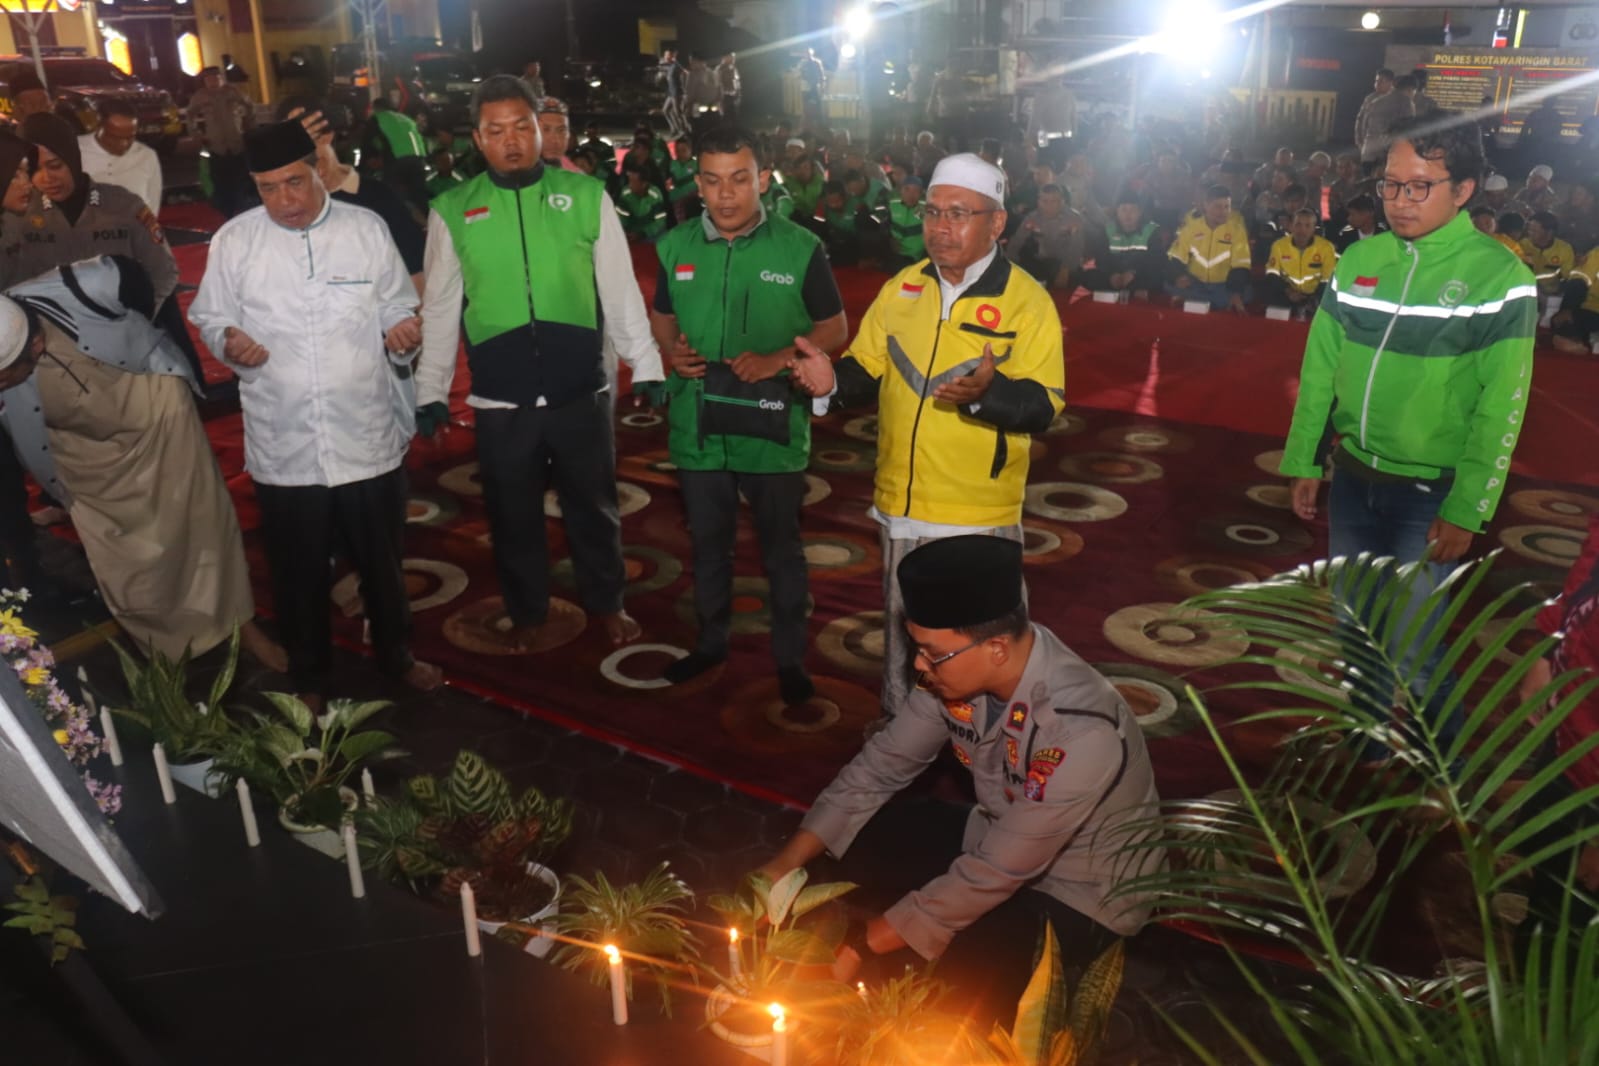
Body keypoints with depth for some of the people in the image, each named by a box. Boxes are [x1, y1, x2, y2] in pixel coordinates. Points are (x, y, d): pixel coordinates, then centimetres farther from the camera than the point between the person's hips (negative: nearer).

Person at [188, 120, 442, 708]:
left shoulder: (367, 228, 0)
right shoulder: (233, 240, -1)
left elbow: (397, 307, 6)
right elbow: (210, 317, 6)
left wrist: (403, 331, -17)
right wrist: (228, 342, -16)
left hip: (367, 437, 0)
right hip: (283, 447, 0)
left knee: (382, 560, 17)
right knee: (298, 572, 14)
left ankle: (395, 652, 41)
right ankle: (310, 676, 36)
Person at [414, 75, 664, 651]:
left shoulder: (586, 196, -1)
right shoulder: (452, 211, 0)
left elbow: (619, 289, 1)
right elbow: (440, 308, 3)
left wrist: (646, 364, -1)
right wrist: (431, 389, 3)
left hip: (581, 390, 0)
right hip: (501, 399, 0)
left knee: (593, 504, 16)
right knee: (513, 512, 15)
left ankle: (606, 602, 38)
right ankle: (526, 611, 37)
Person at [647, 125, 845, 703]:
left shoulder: (801, 248, -9)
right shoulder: (675, 247, 1)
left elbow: (835, 328, -2)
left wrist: (778, 358, -18)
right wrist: (672, 349, -9)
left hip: (771, 425, -3)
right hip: (697, 423, 3)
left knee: (781, 548, 11)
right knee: (707, 542, 18)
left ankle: (789, 656, 27)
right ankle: (711, 640, 38)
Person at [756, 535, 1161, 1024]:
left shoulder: (1079, 734, -38)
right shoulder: (964, 667, -17)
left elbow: (992, 876, -33)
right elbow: (882, 763, -5)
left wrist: (860, 947, -26)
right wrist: (786, 862, -12)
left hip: (1083, 892, -6)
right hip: (995, 838, 7)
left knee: (970, 965, -32)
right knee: (861, 837, -8)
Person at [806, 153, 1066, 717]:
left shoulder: (1027, 301, -10)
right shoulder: (902, 288, 6)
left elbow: (1043, 405, -15)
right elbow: (865, 371, 11)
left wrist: (987, 391, -34)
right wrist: (833, 381, -11)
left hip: (979, 515, -5)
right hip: (899, 503, 5)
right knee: (900, 632, 20)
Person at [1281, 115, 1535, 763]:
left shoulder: (1498, 276, -11)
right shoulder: (1358, 261, 2)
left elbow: (1501, 407, -12)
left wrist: (1466, 510, -12)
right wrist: (1304, 462, 6)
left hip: (1430, 492, -4)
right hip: (1352, 479, 4)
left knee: (1409, 652, 1)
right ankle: (1367, 751, 38)